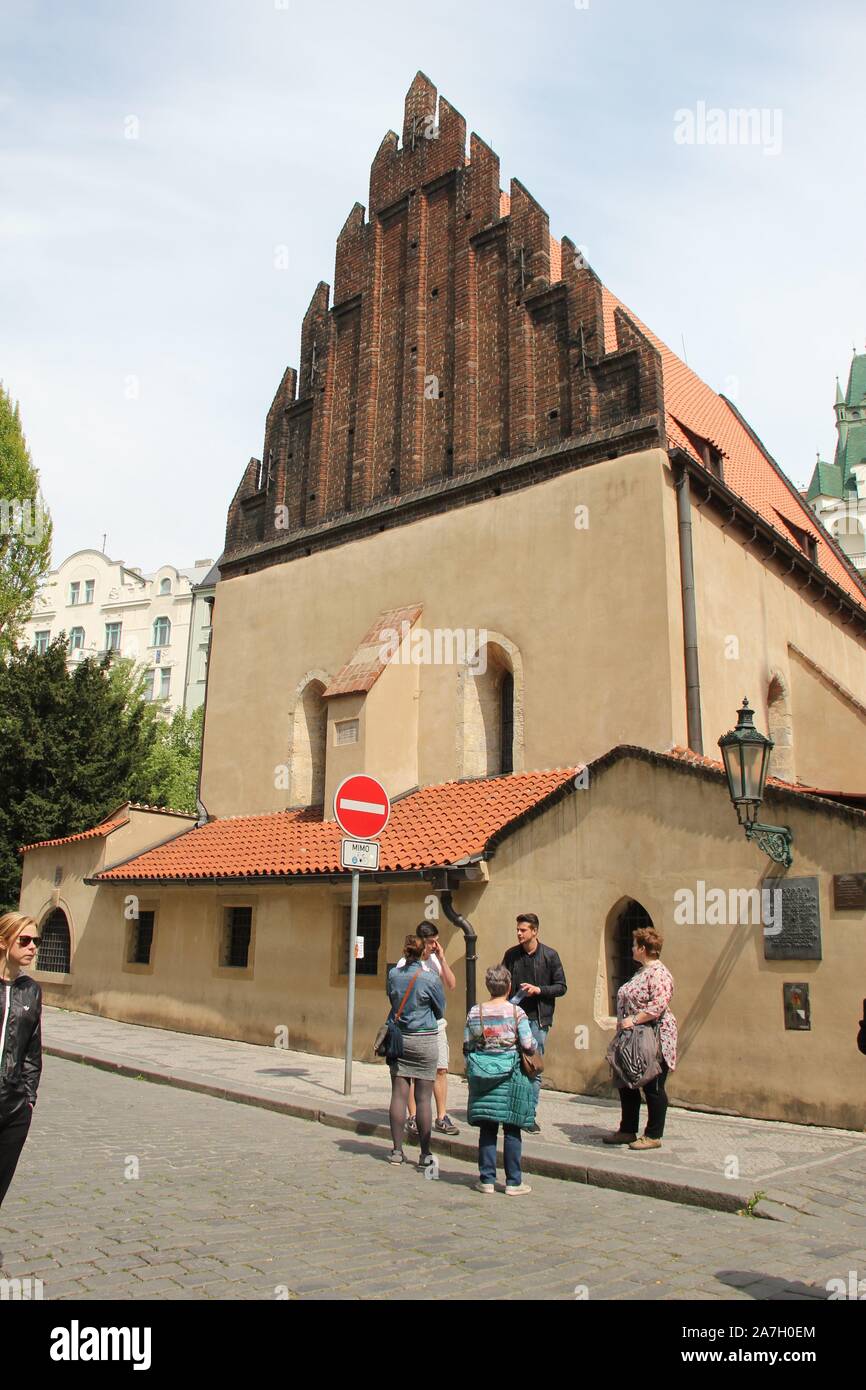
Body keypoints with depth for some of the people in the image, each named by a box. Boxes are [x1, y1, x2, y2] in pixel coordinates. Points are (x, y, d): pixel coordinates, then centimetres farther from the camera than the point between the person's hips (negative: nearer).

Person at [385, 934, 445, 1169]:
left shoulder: (393, 974, -3)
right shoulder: (430, 978, -12)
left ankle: (397, 1151, 13)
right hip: (425, 1040, -3)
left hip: (399, 1038, 3)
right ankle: (425, 1154, 8)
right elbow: (440, 1011, 1)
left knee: (398, 1095, 8)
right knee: (423, 1099, 2)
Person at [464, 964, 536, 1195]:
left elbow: (467, 1045, 3)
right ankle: (513, 1182, 11)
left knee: (487, 1128, 10)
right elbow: (529, 1045, -12)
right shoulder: (516, 1012, -9)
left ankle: (487, 1179, 14)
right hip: (510, 1075, -2)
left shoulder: (475, 1012, -1)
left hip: (482, 1074, 3)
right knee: (511, 1129, 6)